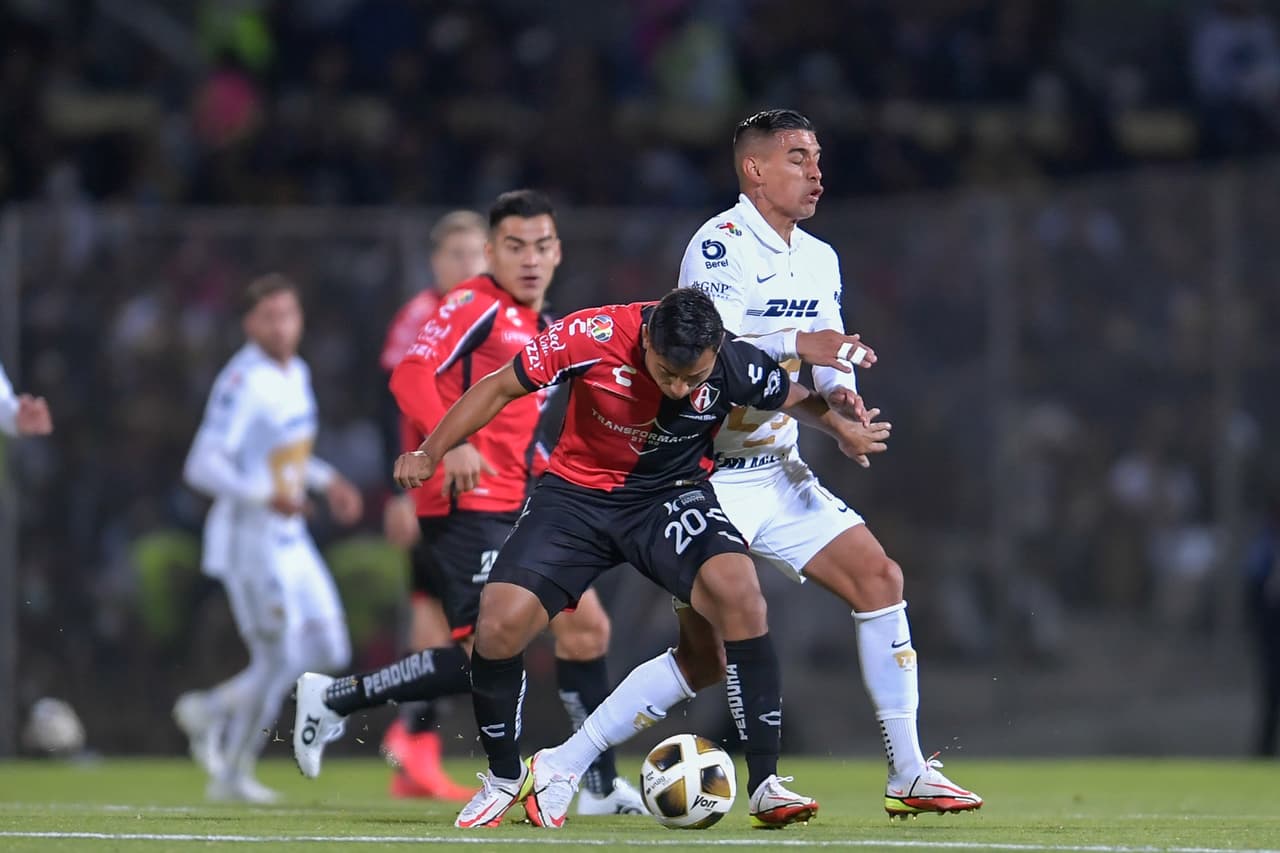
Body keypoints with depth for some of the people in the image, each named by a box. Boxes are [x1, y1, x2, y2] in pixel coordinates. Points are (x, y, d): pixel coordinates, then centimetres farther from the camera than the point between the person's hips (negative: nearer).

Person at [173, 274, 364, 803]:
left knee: (326, 650, 7)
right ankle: (232, 775, 11)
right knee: (279, 658, -6)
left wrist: (325, 481, 15)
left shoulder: (296, 373, 9)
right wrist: (265, 496, -34)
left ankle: (211, 711, 21)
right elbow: (202, 466, -24)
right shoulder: (242, 382, -19)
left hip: (289, 537, 9)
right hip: (247, 538, -9)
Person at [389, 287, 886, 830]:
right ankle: (505, 776, 13)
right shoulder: (592, 337, -25)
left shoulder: (736, 367, -20)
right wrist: (431, 453, -11)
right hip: (576, 494, 0)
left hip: (671, 495, 0)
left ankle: (764, 783, -20)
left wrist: (842, 429, -3)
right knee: (498, 626, -16)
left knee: (739, 593, -28)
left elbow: (793, 397, 6)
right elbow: (501, 389, -10)